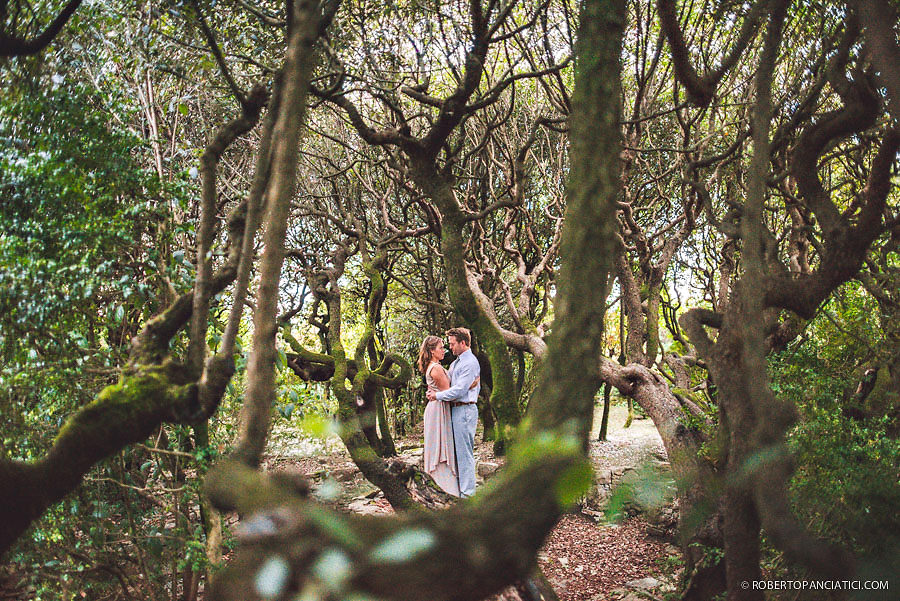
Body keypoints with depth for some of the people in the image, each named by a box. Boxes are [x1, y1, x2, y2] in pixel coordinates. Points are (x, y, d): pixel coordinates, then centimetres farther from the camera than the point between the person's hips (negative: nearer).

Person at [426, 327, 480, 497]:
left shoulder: (470, 363, -14)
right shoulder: (455, 363, 18)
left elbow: (459, 390, -19)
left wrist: (437, 396, -12)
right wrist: (434, 392, 2)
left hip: (465, 410, -10)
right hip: (455, 410, 10)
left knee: (465, 452, -6)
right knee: (457, 450, 14)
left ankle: (467, 493, -1)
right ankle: (459, 486, 22)